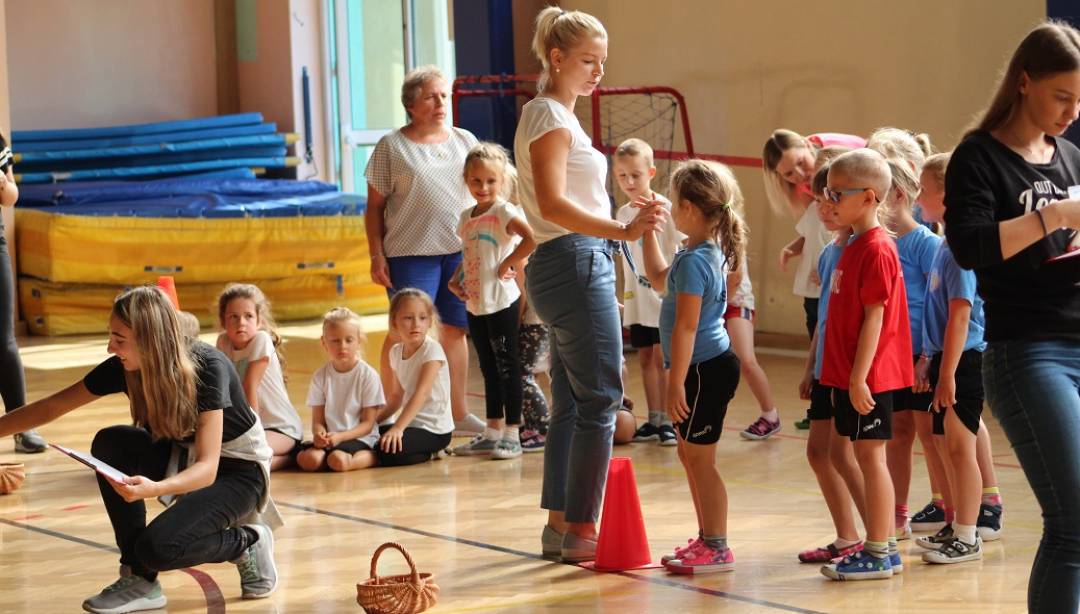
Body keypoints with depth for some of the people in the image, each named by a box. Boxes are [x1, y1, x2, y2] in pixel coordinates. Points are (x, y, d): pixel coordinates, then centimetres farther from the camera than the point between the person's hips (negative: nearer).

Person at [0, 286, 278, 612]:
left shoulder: (207, 367, -29)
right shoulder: (124, 367, -14)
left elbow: (208, 467, -34)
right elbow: (49, 408, -4)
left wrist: (154, 489, -52)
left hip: (237, 470, -6)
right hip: (184, 455, 6)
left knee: (156, 548, -28)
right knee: (111, 443, -22)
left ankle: (246, 543, 1)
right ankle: (139, 577, -13)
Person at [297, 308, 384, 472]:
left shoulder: (368, 375, -4)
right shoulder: (320, 377, 6)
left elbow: (368, 423, -6)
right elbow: (318, 420, 4)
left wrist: (340, 436, -21)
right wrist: (319, 433, -21)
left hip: (361, 437, -3)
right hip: (330, 437, 3)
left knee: (338, 460, -35)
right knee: (307, 460, -29)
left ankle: (372, 456, -7)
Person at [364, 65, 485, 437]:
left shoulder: (465, 141, 12)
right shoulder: (391, 147, 0)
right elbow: (374, 206, 0)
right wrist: (376, 256, -7)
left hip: (460, 252, 4)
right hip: (411, 253, -4)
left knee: (455, 330, 8)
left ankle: (458, 413, 16)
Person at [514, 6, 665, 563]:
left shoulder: (555, 115, 18)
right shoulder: (550, 116, -12)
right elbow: (552, 204, -23)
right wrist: (623, 230, -33)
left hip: (577, 265, 10)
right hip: (575, 263, -10)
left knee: (572, 402, 12)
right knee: (600, 398, -9)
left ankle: (559, 524, 16)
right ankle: (580, 531, -6)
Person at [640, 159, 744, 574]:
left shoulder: (693, 260, -20)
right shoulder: (709, 252, 11)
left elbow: (686, 327, -23)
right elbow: (659, 278, 30)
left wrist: (676, 383, -23)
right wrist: (649, 233, 28)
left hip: (705, 369, -10)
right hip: (707, 366, 10)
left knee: (700, 458, -4)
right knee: (689, 454, 18)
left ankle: (717, 548, 1)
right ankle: (707, 539, 27)